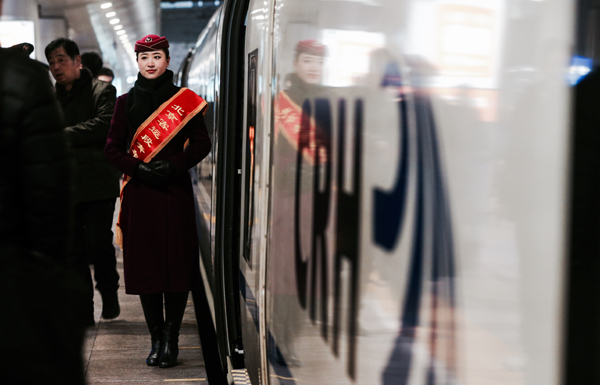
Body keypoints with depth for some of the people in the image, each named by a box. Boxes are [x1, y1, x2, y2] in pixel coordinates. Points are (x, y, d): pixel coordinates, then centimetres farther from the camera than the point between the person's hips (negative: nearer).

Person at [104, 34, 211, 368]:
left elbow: (202, 143, 4)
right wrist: (139, 168, -8)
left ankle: (171, 340, 3)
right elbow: (113, 147, 9)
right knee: (144, 264, 1)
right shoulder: (126, 102, 10)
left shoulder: (185, 100, 5)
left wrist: (173, 166, -10)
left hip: (175, 191, -2)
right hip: (139, 192, 2)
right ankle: (156, 339, 9)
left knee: (177, 262, -4)